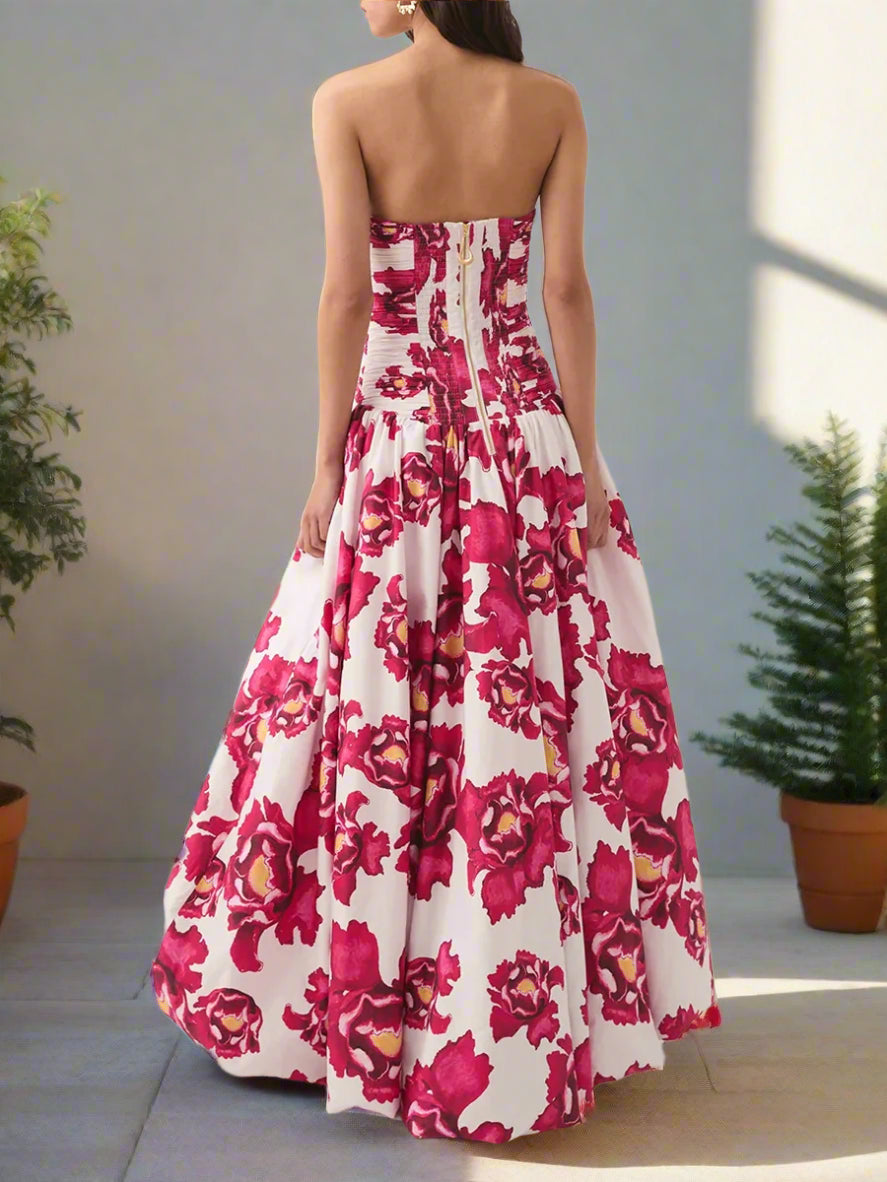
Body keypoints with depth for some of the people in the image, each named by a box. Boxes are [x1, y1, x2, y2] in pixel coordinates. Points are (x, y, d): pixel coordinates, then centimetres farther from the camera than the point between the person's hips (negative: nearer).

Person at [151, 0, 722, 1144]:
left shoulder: (346, 101, -5)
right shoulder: (552, 105, 2)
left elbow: (345, 292, -10)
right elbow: (566, 290, -1)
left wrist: (326, 460, -5)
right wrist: (586, 457, 2)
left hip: (395, 433, -2)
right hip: (526, 433, 2)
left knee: (369, 704, 7)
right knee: (546, 700, 9)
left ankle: (365, 1003, 21)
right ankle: (558, 1008, 19)